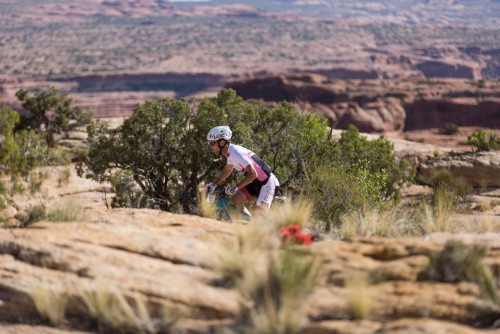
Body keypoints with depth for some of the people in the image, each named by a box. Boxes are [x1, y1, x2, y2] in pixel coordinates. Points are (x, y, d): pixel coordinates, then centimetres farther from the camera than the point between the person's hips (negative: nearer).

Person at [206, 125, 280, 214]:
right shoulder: (231, 152, 4)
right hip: (256, 183, 10)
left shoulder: (236, 153, -25)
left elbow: (253, 174, -31)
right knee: (233, 202, 4)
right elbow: (227, 170, 24)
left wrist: (235, 188, -31)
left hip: (268, 184, -10)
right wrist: (213, 184, 21)